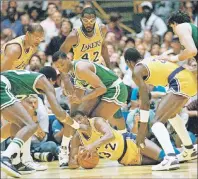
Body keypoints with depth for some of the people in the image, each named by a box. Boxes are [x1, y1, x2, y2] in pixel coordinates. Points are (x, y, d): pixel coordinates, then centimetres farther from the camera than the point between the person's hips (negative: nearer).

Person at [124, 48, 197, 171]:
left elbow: (145, 102, -4)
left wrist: (143, 128, -1)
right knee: (171, 113, 32)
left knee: (157, 121, -11)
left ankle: (171, 158, -34)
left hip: (181, 83, -9)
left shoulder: (137, 71, 2)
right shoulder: (151, 60, 26)